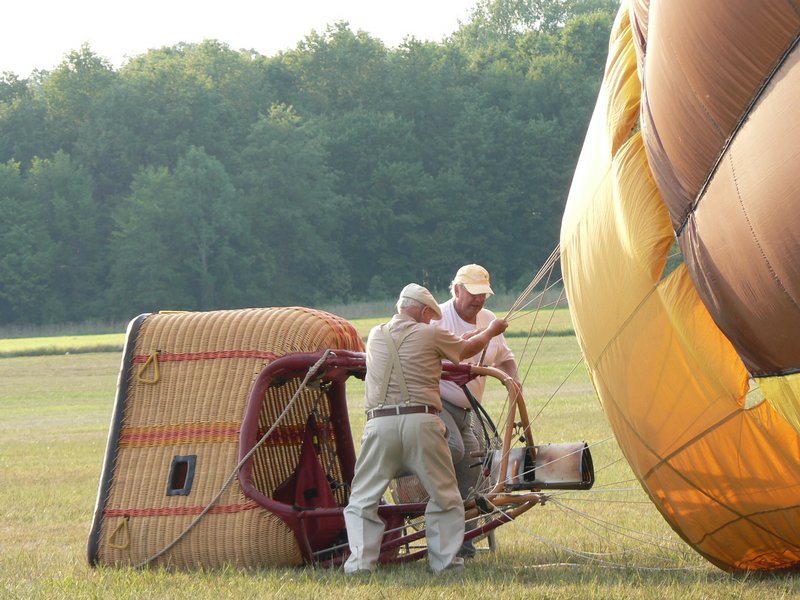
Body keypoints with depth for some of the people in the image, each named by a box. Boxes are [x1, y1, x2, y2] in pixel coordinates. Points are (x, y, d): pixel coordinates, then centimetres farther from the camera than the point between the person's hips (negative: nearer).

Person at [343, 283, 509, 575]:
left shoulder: (376, 335, 16)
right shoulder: (430, 335, 3)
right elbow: (466, 349, 21)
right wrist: (491, 331, 43)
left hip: (380, 422, 2)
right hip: (421, 422, -2)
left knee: (362, 499, 7)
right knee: (444, 496, 13)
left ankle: (359, 563, -5)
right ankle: (445, 561, 12)